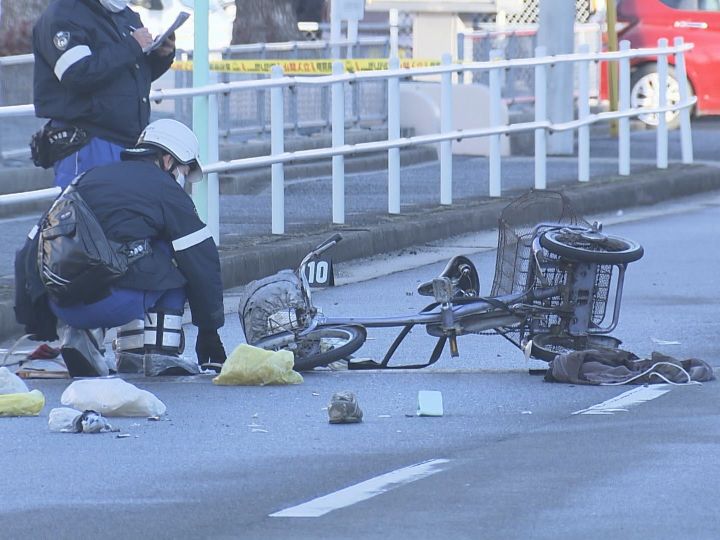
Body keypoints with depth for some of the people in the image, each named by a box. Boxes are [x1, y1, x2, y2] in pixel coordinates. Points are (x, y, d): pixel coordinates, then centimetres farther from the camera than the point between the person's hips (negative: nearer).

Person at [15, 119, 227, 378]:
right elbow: (202, 262, 9)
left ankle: (81, 336, 13)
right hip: (115, 304, -6)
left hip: (63, 307, 6)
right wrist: (209, 332, 21)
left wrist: (36, 325, 32)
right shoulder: (167, 190, 10)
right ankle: (161, 356, 10)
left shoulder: (88, 179, 26)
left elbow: (28, 254, 25)